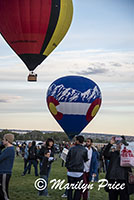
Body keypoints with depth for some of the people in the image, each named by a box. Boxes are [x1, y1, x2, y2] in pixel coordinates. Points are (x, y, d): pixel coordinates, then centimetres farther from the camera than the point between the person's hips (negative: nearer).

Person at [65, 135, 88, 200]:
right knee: (78, 189, 7)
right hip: (79, 172, -1)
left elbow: (67, 158, 2)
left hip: (71, 171, 1)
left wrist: (67, 167, 16)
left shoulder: (72, 149, -5)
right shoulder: (84, 150, -6)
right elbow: (86, 159, 8)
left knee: (70, 188, 11)